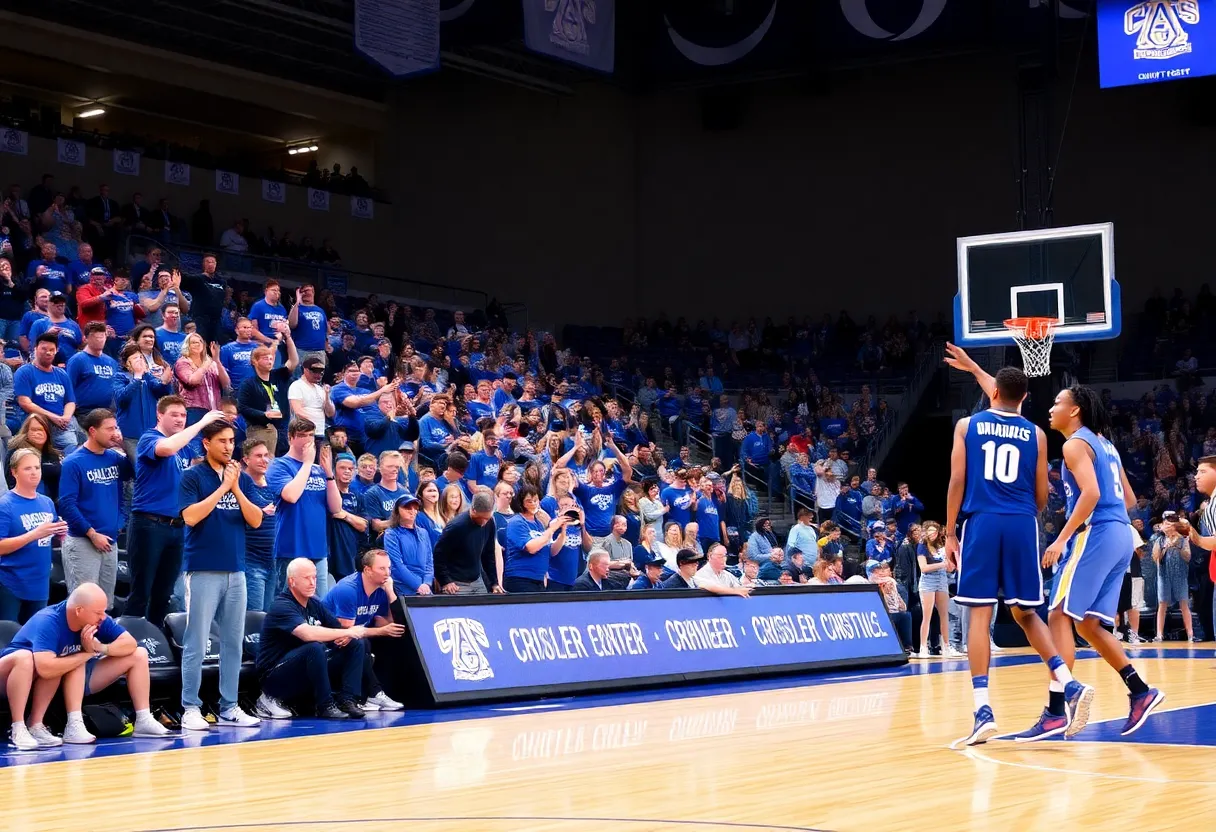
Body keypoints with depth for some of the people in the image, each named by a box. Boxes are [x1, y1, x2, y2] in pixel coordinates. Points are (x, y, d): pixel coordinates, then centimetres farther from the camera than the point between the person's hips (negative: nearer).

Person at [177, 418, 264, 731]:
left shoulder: (243, 479, 10)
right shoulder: (193, 477, -2)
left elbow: (256, 521, 2)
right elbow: (190, 517, -14)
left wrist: (236, 488, -9)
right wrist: (222, 487, -14)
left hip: (235, 571, 5)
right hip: (203, 571, -5)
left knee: (233, 642, 8)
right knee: (196, 643, -4)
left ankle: (229, 707, 15)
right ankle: (190, 708, 2)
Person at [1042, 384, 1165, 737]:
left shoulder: (1075, 444, -7)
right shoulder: (1104, 443, 21)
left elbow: (1091, 493, -21)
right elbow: (1129, 499, 24)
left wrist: (1062, 538, -21)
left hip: (1095, 535, -9)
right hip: (1121, 535, 9)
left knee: (1059, 616, -9)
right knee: (1089, 624, 14)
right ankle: (1140, 691, 10)